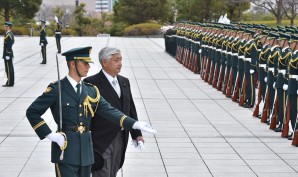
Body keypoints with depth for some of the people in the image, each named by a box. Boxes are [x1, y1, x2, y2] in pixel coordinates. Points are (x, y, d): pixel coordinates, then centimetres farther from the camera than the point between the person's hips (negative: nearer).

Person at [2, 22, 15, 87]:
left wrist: (7, 55, -21)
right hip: (9, 54, 10)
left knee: (8, 69, -5)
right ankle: (10, 82, 17)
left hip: (7, 55, -10)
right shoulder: (11, 34, 13)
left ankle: (10, 83, -2)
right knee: (10, 69, 12)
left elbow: (9, 46, -21)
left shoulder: (8, 35, -17)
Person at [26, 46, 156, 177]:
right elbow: (32, 112, -6)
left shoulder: (91, 90, 9)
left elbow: (109, 111, 2)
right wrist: (50, 135, -14)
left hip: (86, 150, 6)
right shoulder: (56, 89, -7)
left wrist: (135, 124, -10)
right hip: (65, 150, -6)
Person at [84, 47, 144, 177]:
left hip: (120, 139, 7)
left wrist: (137, 134, 10)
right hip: (101, 141, -7)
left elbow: (131, 109, 14)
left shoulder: (124, 82, 11)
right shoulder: (91, 83, -11)